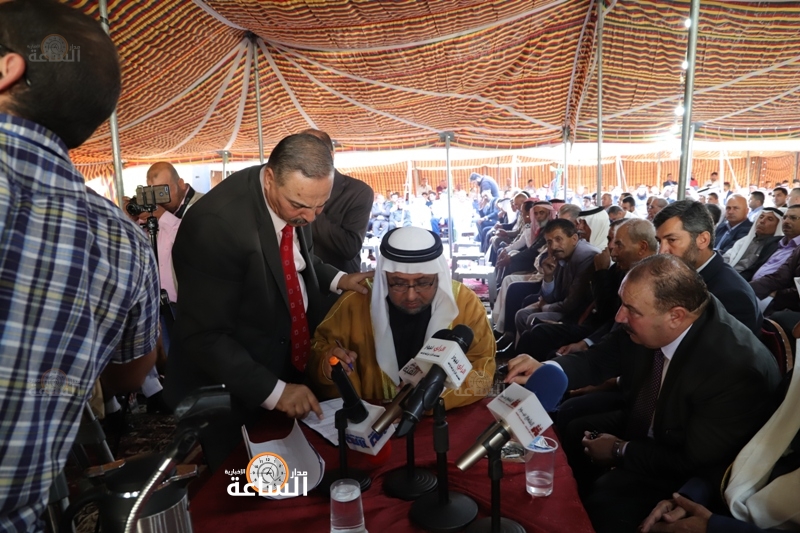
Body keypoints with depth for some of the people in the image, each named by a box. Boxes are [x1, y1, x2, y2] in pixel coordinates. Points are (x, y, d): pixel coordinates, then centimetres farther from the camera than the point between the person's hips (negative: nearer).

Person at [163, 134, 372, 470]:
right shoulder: (217, 225, -31)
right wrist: (273, 391, -29)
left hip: (290, 366, 7)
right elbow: (204, 336, -26)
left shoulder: (294, 198, -9)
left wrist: (338, 280, -6)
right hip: (234, 392, -6)